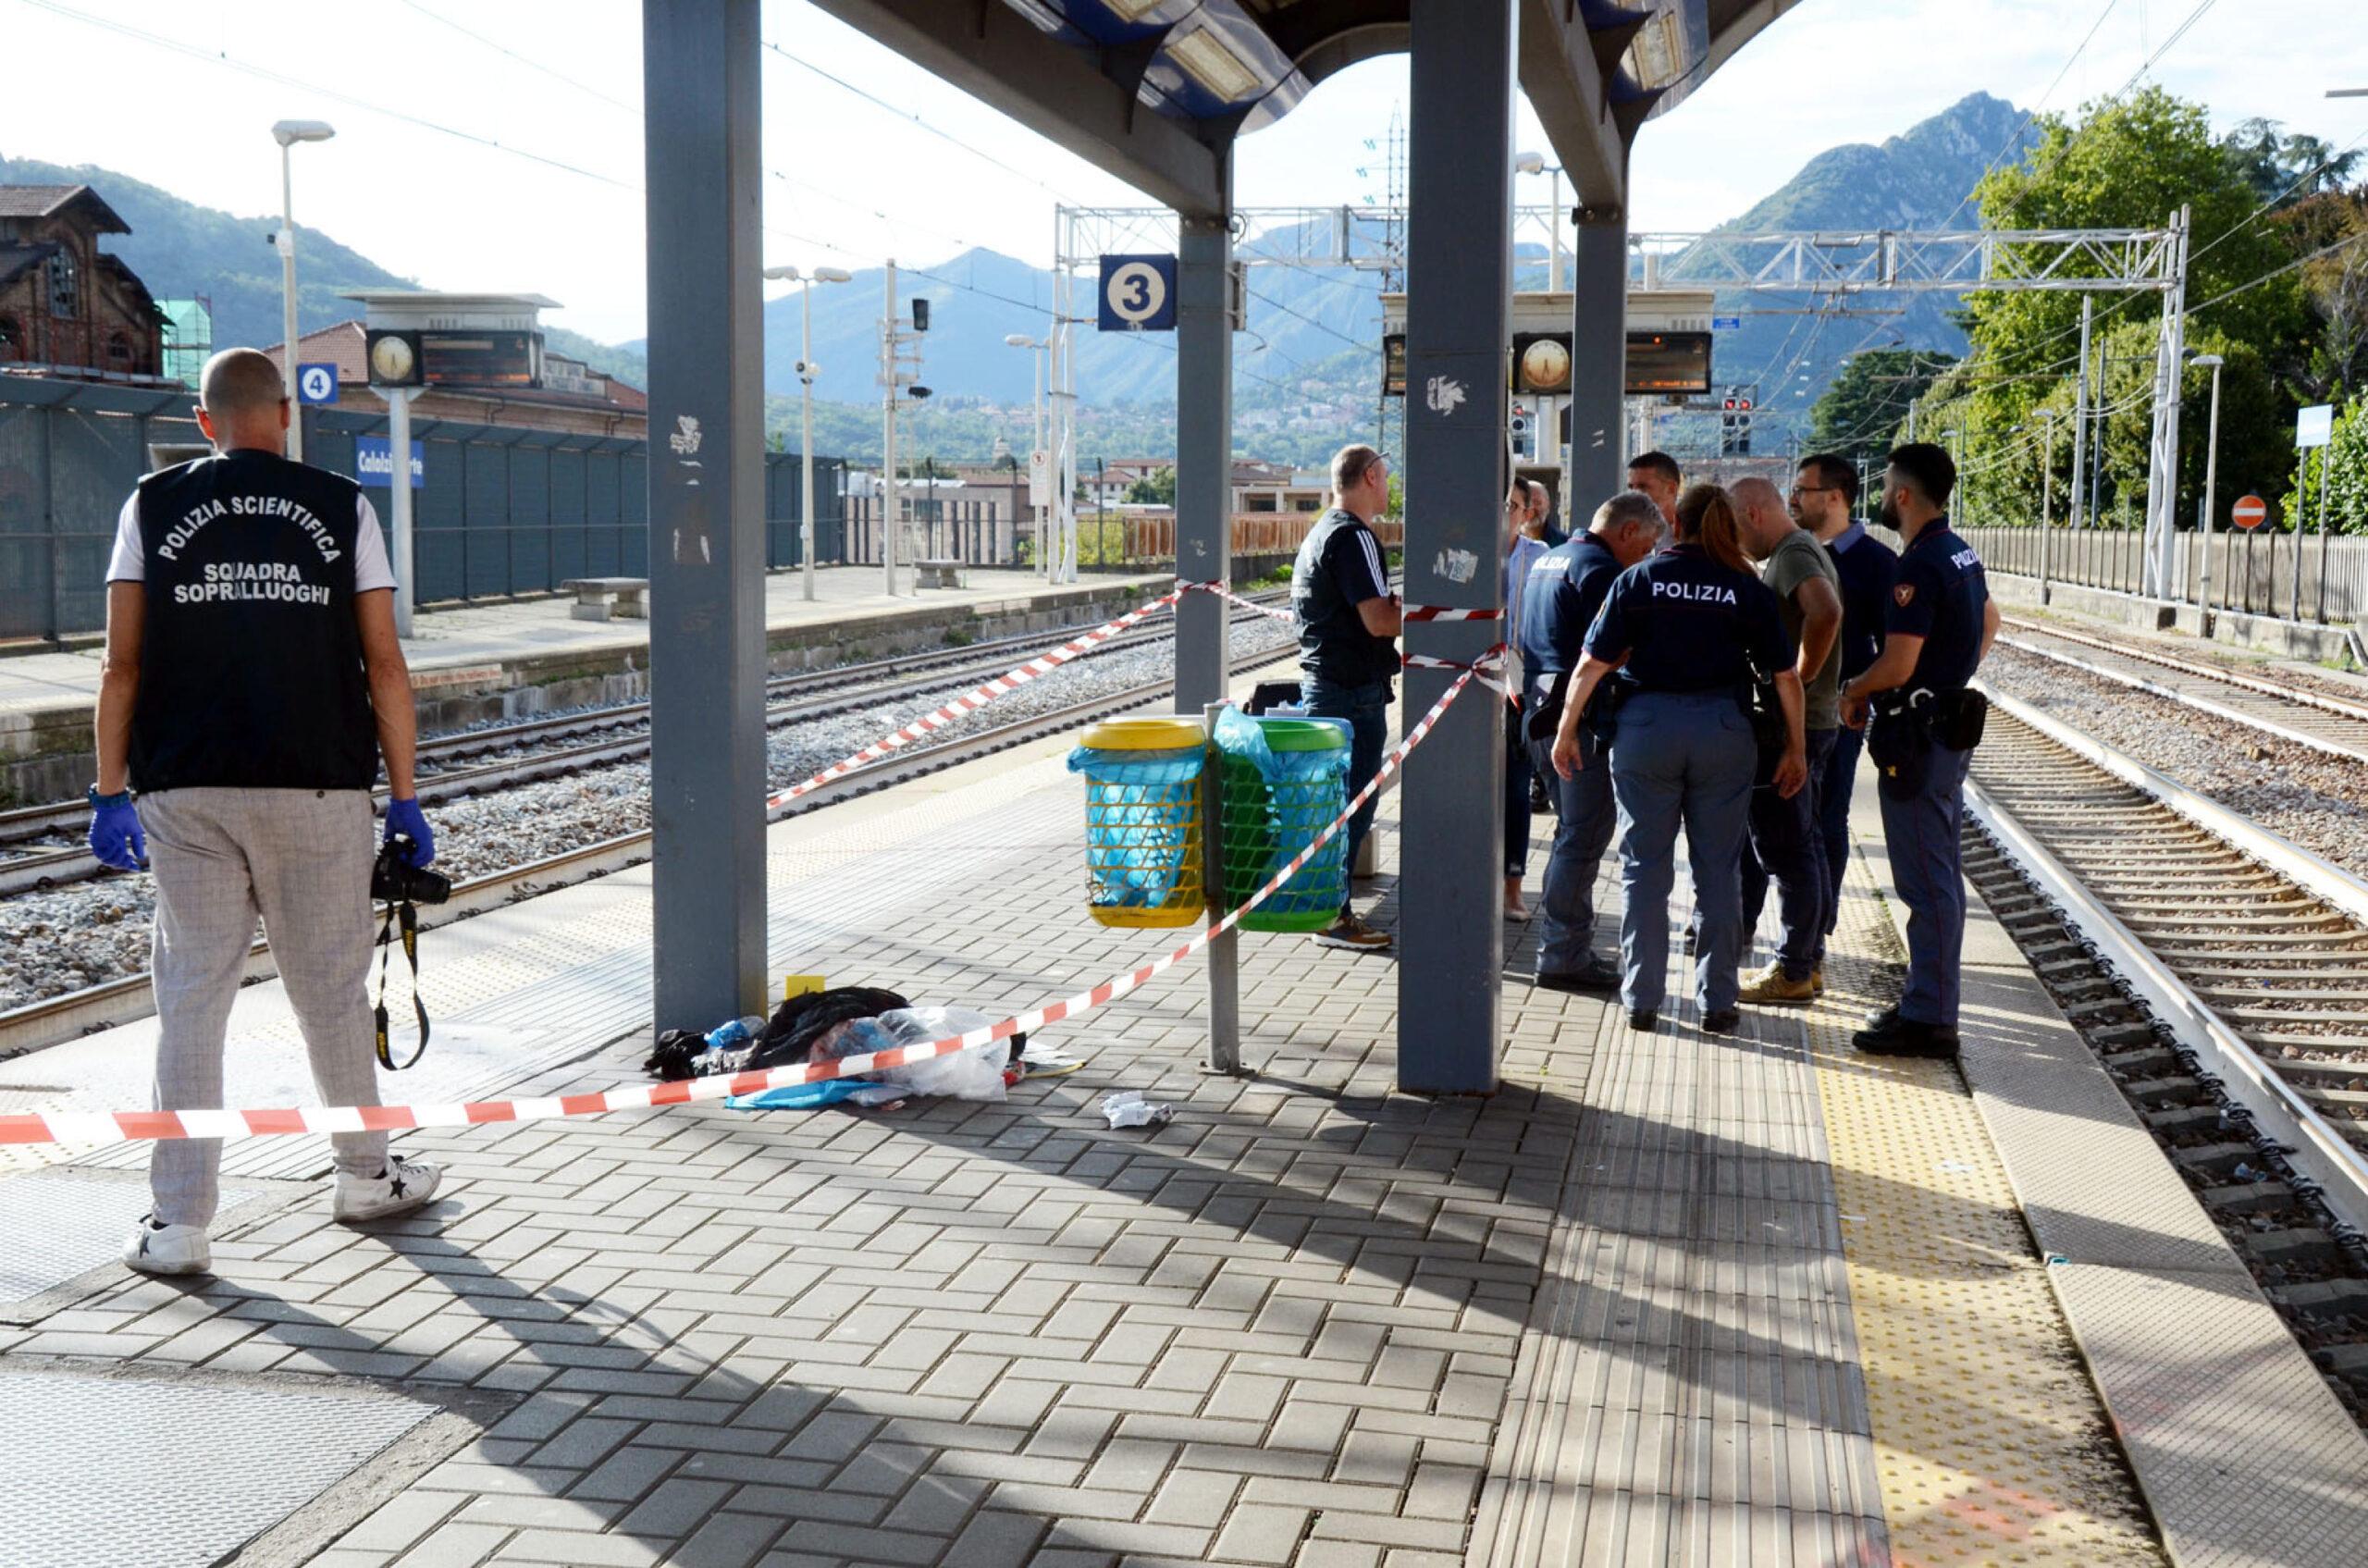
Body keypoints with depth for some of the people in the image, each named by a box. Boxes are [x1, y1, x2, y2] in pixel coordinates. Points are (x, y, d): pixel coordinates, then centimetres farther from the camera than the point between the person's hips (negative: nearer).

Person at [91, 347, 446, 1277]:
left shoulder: (153, 506, 5)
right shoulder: (341, 509, 3)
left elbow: (122, 662, 0)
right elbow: (383, 662, 0)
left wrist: (110, 792, 4)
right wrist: (404, 798, 4)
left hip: (187, 792, 1)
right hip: (321, 788, 0)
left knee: (190, 998, 4)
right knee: (332, 989, 12)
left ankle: (177, 1225, 3)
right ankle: (365, 1177, 28)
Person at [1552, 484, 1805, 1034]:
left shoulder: (1637, 580, 1)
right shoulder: (1748, 589, 3)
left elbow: (1593, 664, -3)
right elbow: (1786, 676, 2)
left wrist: (1566, 730, 6)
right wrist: (1794, 748, 11)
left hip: (1645, 728, 0)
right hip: (1723, 731, 1)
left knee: (1645, 866, 7)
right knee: (1718, 869, 8)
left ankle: (1641, 999, 10)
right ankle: (1717, 1001, 11)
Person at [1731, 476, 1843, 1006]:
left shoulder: (1793, 554, -15)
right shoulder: (1801, 551, 18)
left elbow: (1825, 612, -34)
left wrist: (1800, 676, -24)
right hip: (1811, 722, 11)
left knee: (1786, 850, -4)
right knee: (1804, 845, 15)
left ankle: (1792, 972, 2)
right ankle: (1809, 962, 22)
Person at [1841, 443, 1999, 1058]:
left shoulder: (1918, 567, -20)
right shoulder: (1961, 553, 11)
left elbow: (1898, 665, -24)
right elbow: (1989, 622, 29)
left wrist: (1853, 690, -6)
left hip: (1918, 737, -10)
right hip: (1951, 725, 10)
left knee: (1927, 881, -6)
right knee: (1937, 876, 15)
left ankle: (1928, 1020, -1)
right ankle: (1928, 1001, 24)